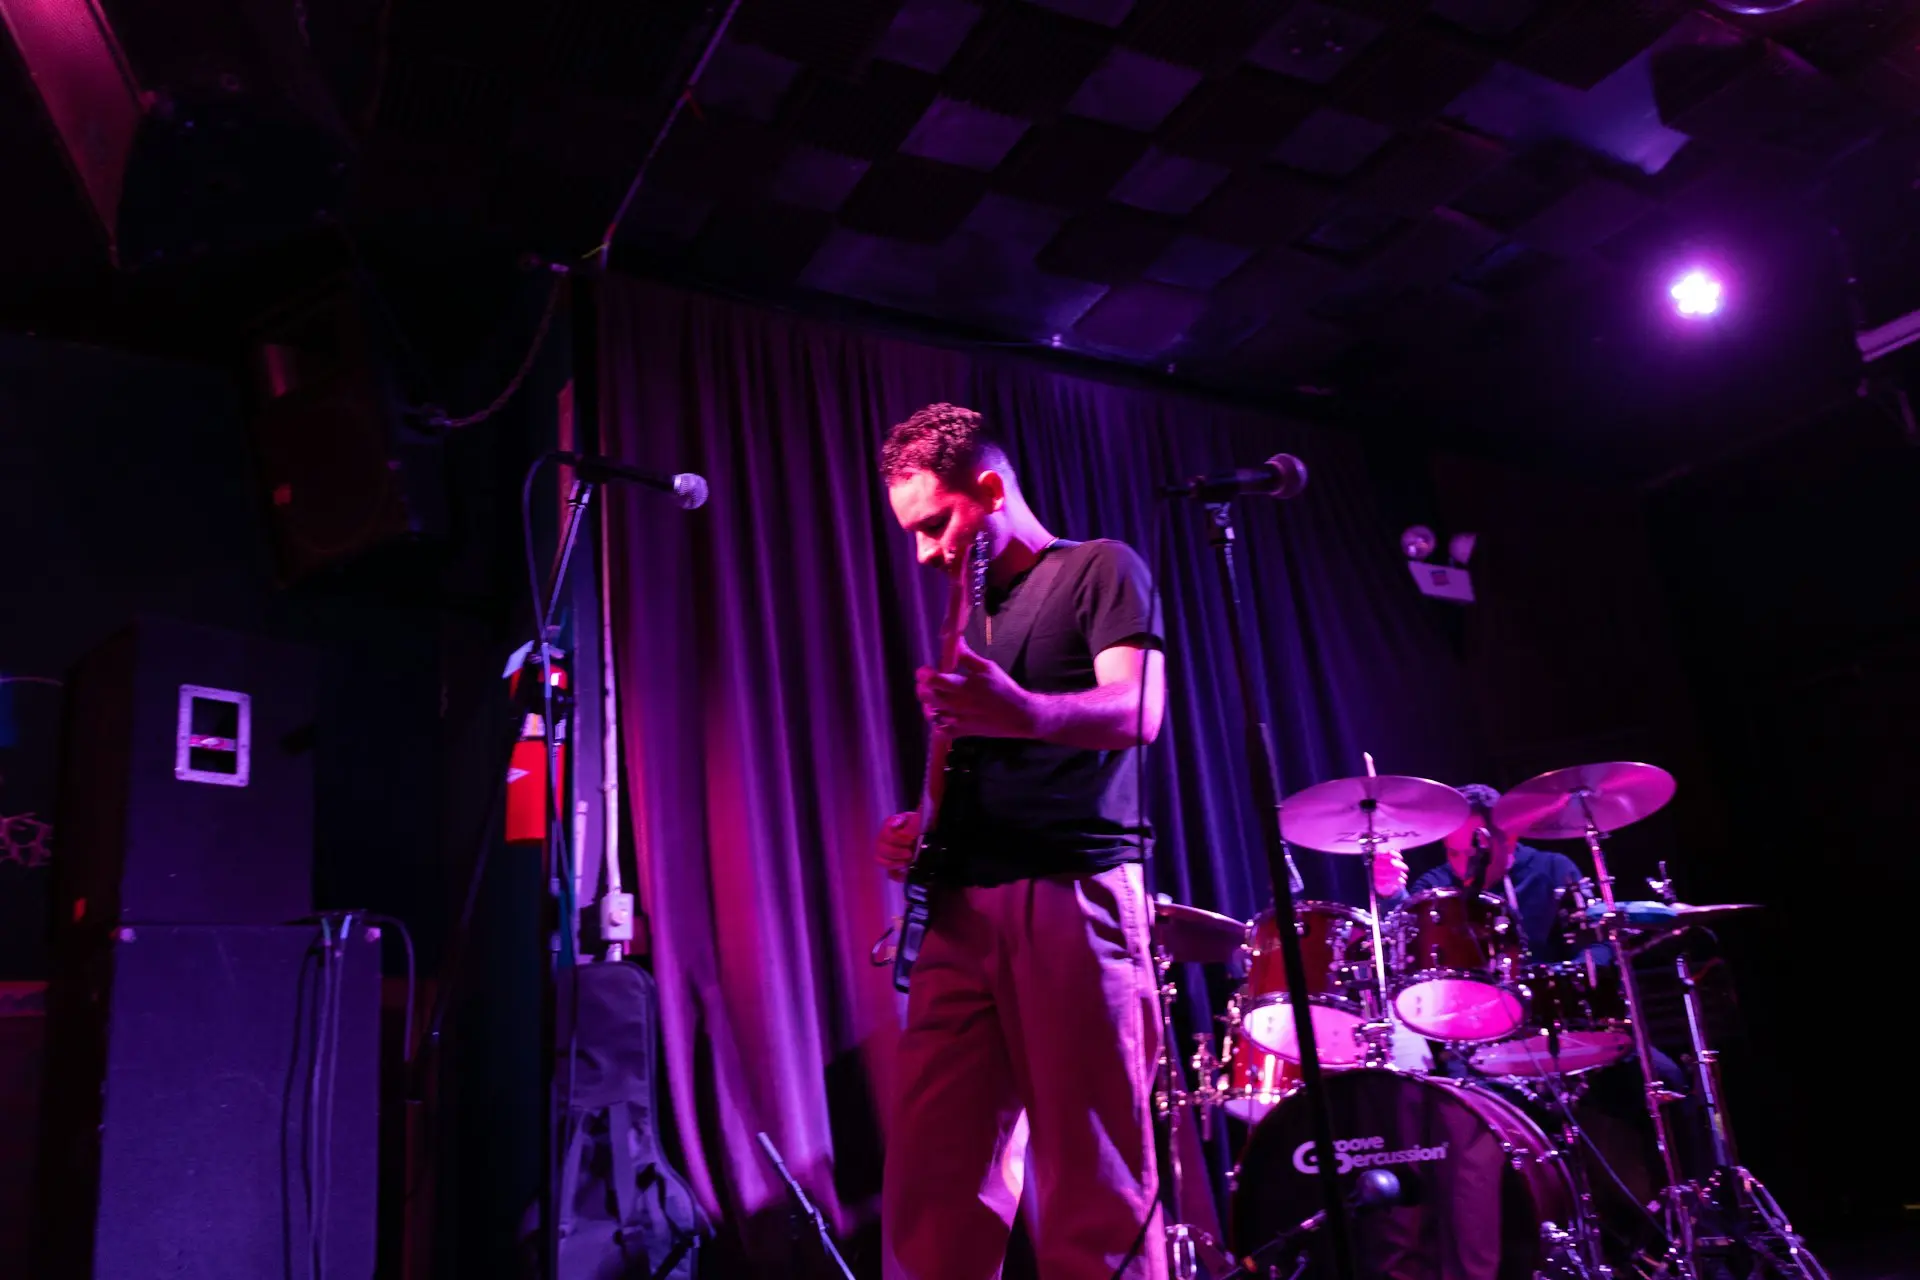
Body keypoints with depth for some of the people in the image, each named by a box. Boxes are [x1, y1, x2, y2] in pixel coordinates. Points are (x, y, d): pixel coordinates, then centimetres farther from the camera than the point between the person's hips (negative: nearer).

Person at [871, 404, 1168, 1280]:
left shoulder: (1100, 570, 4)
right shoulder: (972, 617, 25)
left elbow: (1135, 713, -13)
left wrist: (1025, 713, -33)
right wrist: (918, 830, 9)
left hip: (1075, 896, -6)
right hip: (964, 907, 7)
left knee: (1095, 1190, -5)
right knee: (931, 1182, 3)